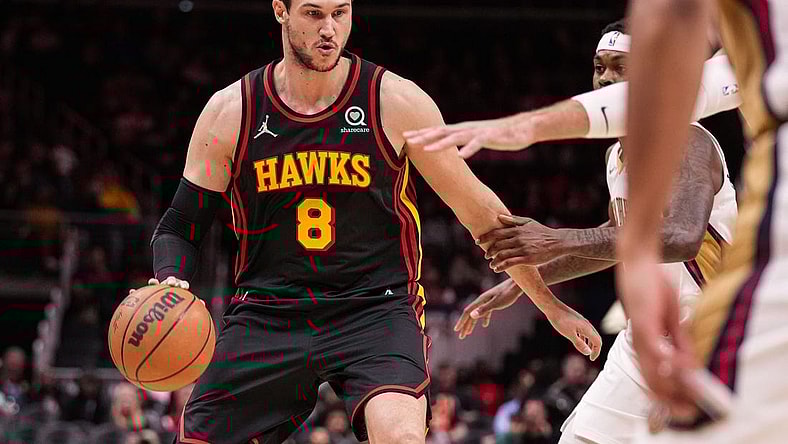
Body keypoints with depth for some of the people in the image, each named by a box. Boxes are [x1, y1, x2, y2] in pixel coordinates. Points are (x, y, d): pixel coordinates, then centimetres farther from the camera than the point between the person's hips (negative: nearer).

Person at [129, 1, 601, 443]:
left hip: (377, 309, -2)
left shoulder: (395, 102, -5)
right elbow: (181, 227, 7)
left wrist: (552, 305, 7)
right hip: (267, 314, 2)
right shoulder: (230, 112, -1)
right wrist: (170, 284, -17)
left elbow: (479, 210, 4)